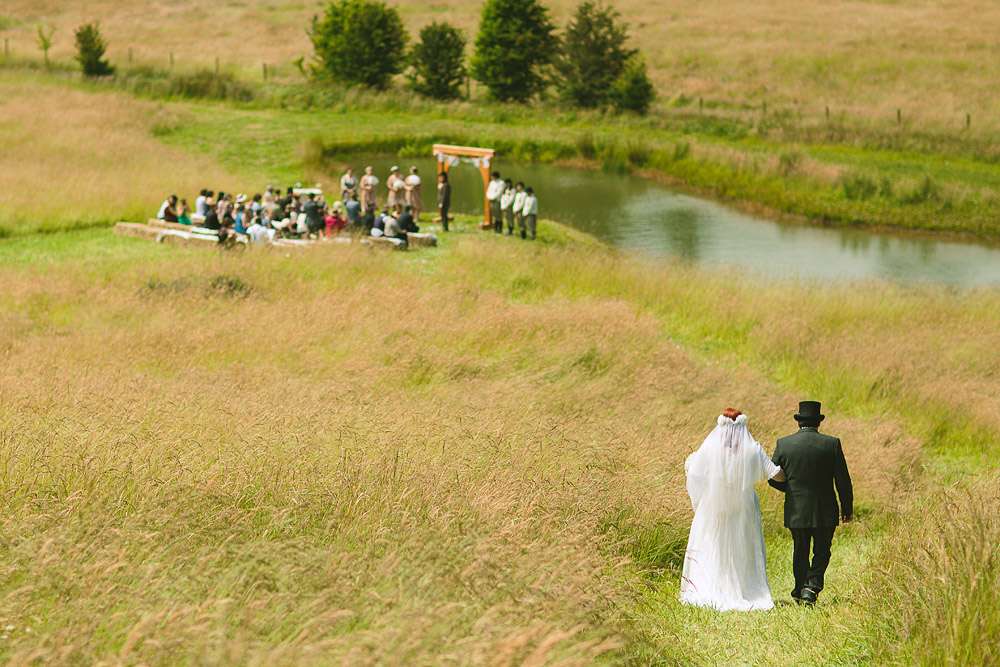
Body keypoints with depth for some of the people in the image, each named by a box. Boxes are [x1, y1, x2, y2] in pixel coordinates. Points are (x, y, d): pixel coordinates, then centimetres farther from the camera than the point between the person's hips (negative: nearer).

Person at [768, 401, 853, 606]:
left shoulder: (783, 444, -5)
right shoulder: (832, 444, -8)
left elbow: (773, 479, 1)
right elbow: (843, 481, -5)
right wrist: (847, 508, 7)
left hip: (796, 512, 1)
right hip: (824, 511, -1)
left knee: (800, 552, 18)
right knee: (821, 552, 13)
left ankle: (800, 591, 21)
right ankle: (812, 586, -5)